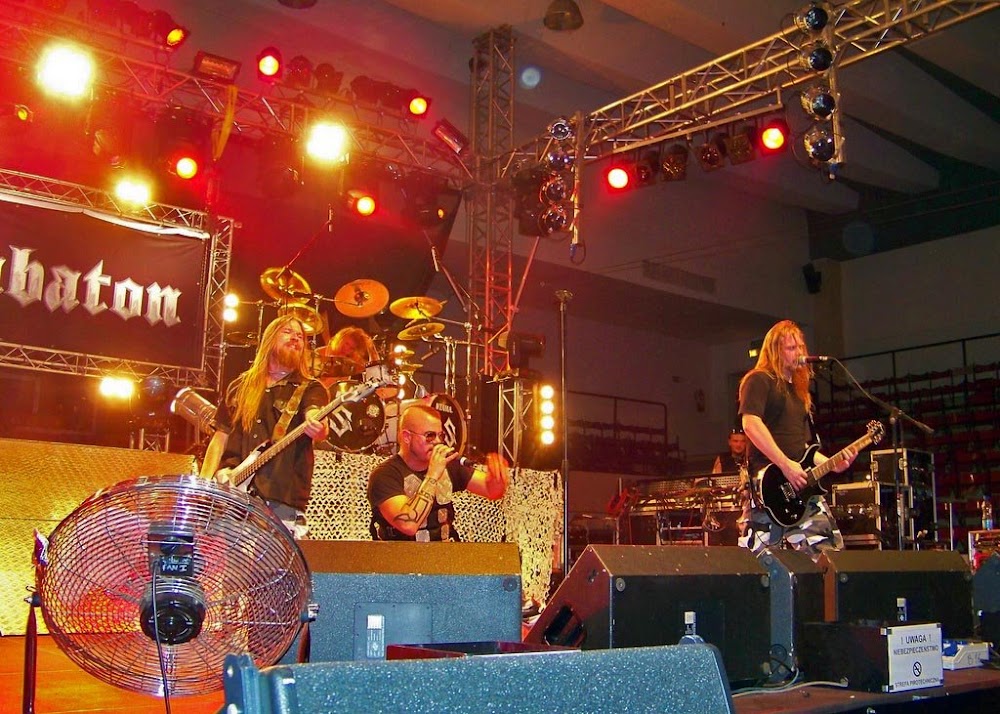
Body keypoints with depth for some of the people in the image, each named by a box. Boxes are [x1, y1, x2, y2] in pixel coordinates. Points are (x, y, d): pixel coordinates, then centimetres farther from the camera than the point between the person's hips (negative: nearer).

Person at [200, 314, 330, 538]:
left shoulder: (310, 389, 7)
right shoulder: (240, 386, 18)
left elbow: (315, 418, -16)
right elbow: (221, 437, 20)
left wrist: (318, 428, -40)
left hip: (281, 502, -3)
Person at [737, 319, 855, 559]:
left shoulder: (798, 388, 24)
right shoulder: (759, 381, -3)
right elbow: (751, 424, -18)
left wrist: (832, 464, 13)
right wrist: (786, 465, -21)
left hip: (801, 486, 9)